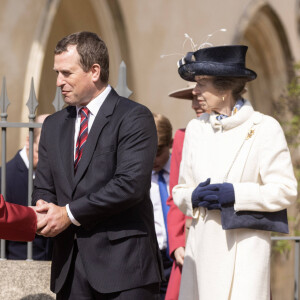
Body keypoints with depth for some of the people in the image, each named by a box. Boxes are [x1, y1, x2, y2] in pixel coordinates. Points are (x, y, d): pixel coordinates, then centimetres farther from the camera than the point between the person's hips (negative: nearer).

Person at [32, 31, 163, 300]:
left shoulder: (134, 117, -5)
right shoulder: (54, 125, 18)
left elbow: (131, 184, -16)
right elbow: (43, 187, 19)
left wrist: (70, 213, -13)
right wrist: (46, 209, -7)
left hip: (123, 265, -6)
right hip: (69, 266, 6)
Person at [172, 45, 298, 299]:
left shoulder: (264, 128, -2)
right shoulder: (196, 129, 14)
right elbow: (180, 191, 19)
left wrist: (236, 194, -16)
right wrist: (193, 197, -4)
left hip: (244, 247, -5)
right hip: (203, 247, 5)